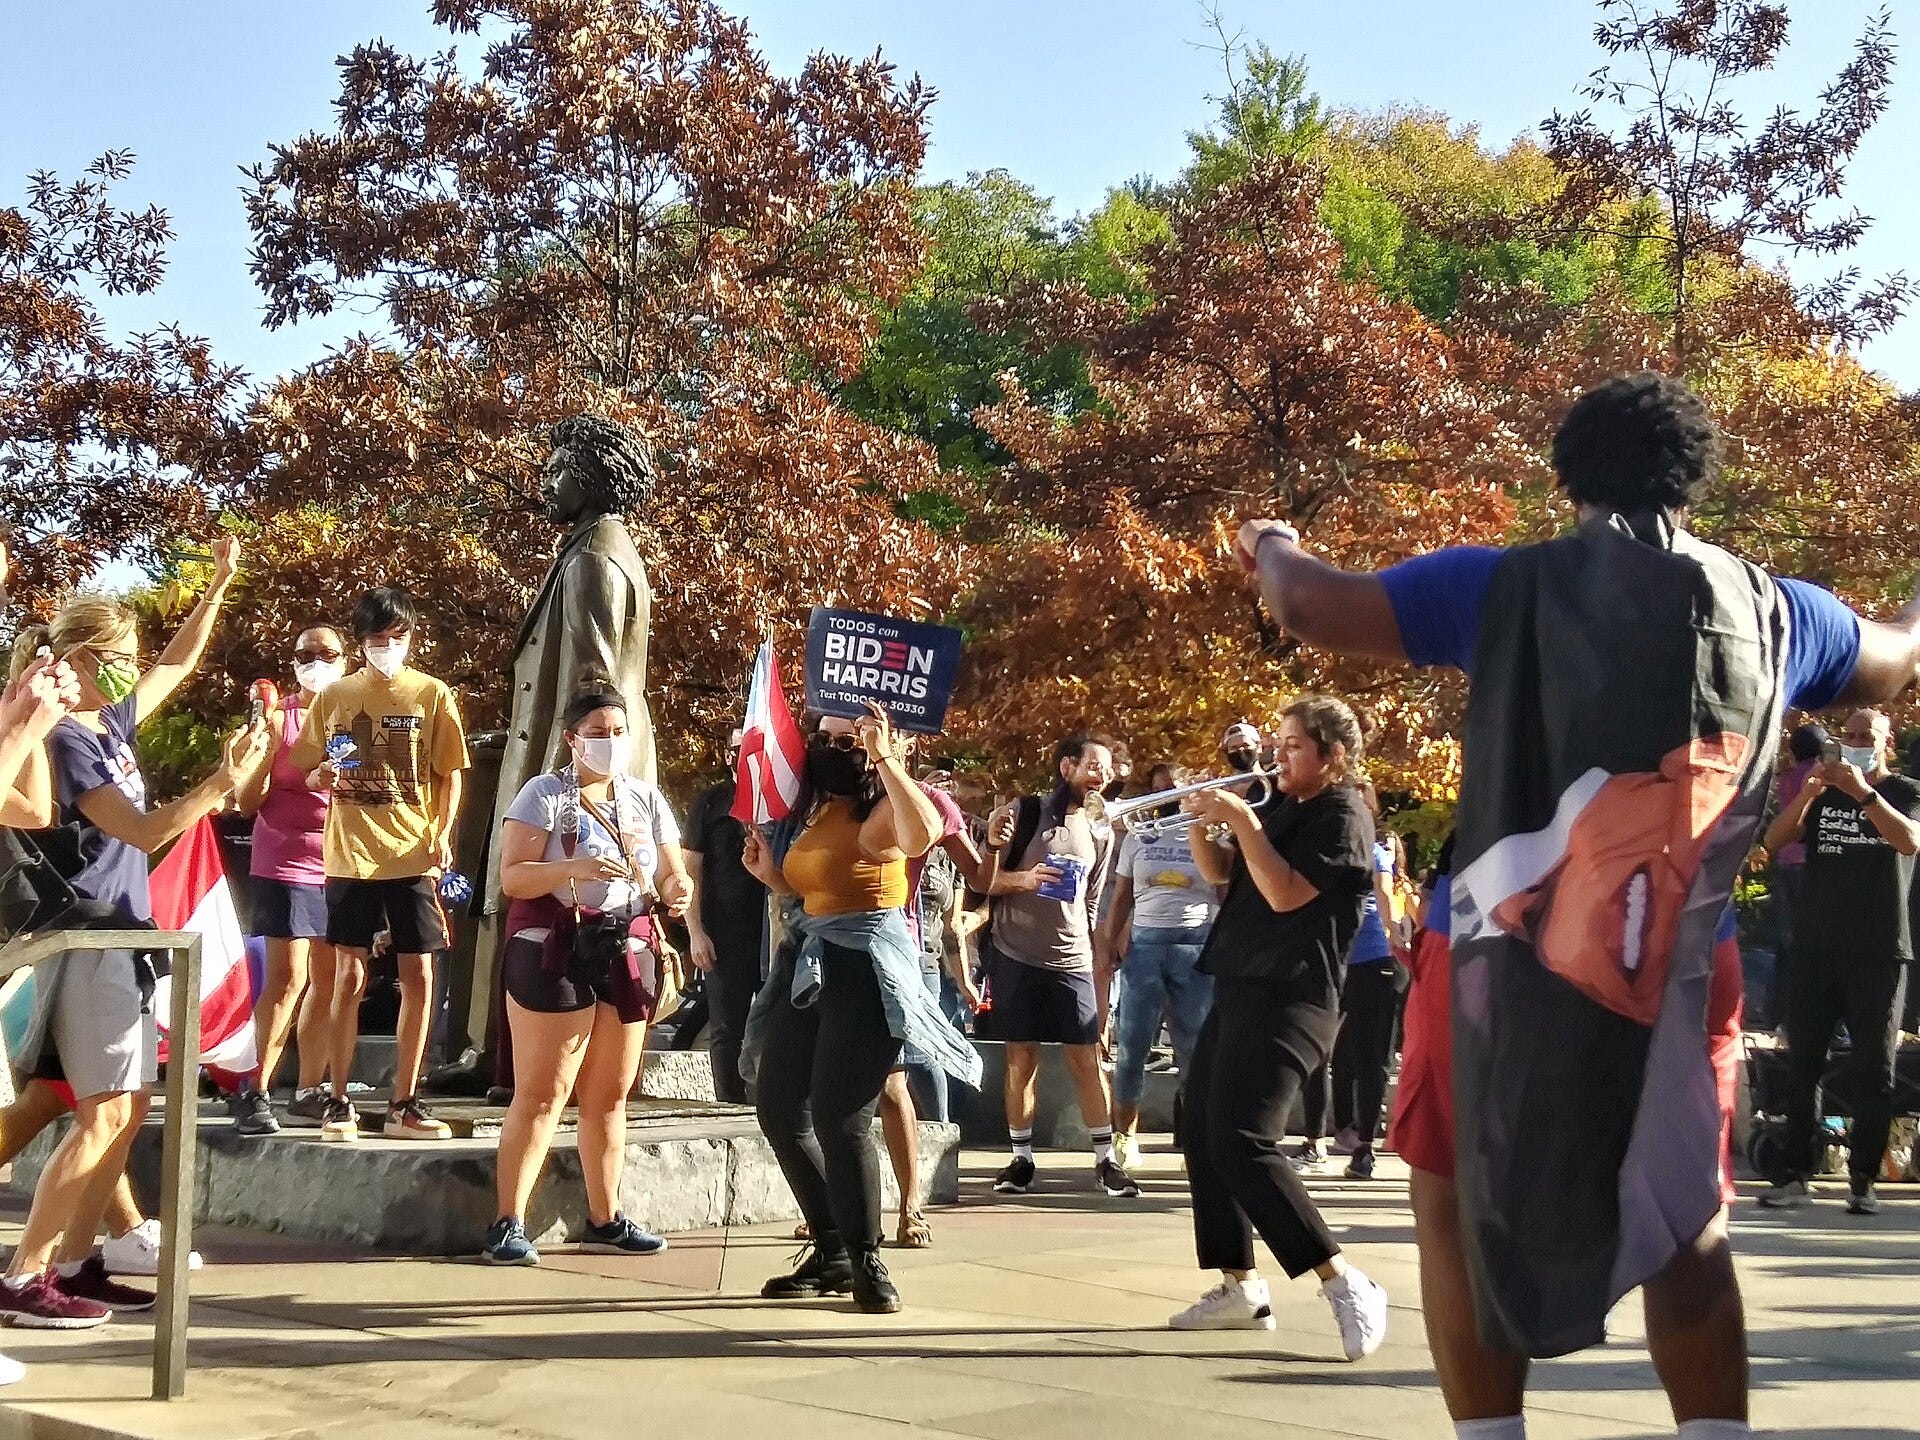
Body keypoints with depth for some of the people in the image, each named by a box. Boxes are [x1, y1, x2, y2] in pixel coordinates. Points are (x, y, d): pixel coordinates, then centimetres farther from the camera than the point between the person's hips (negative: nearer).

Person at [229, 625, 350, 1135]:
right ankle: (256, 1093, -8)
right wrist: (265, 744, -17)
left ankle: (310, 1090, 14)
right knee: (289, 979, -13)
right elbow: (249, 802, -4)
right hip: (286, 866, -4)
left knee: (329, 981, 5)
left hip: (340, 866, 5)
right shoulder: (278, 718, 0)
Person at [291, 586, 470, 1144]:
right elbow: (307, 772, 14)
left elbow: (451, 773, 5)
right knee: (350, 977, 1)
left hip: (413, 857, 0)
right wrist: (322, 775, -9)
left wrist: (443, 834, -10)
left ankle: (404, 1105, 10)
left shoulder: (432, 695, 4)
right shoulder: (334, 696, 8)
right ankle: (338, 1103, 9)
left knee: (419, 977, 1)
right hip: (350, 856, 0)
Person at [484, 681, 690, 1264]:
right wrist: (575, 868, -26)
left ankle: (605, 1220, 20)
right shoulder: (545, 794, -2)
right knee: (542, 1092, -8)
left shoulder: (646, 800, 12)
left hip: (627, 952, 5)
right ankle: (508, 1224, -5)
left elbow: (671, 875, 13)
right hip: (554, 950, -5)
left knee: (609, 1095, 11)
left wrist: (677, 893, -11)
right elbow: (512, 876, -11)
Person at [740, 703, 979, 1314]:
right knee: (778, 1108, 10)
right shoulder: (806, 812, 14)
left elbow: (923, 833, -36)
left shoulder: (878, 810, -11)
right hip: (806, 967, 9)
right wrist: (771, 875, 9)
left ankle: (867, 1263, -1)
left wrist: (885, 759, -36)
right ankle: (832, 1252, 21)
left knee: (839, 1117, -15)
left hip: (864, 970, -9)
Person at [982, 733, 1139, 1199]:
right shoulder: (1023, 812, 0)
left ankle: (1105, 1159, 4)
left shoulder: (1100, 836, 13)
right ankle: (1021, 1158, 9)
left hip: (1072, 962, 3)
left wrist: (1103, 963, 12)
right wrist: (1024, 879, -20)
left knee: (1086, 1059, 0)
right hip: (1016, 957, -3)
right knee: (1021, 1059, 1)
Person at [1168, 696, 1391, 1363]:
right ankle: (1239, 1287, 19)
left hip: (1288, 999, -10)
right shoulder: (1281, 807, 15)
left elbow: (1285, 894, -22)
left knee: (1240, 1143, -20)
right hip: (1239, 989, 10)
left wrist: (1243, 820, -21)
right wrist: (1201, 824, 1)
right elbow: (1222, 874, 18)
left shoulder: (1343, 815, -11)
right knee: (1200, 1135, 11)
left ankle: (1346, 1285, -17)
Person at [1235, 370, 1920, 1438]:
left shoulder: (1508, 584, -3)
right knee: (1688, 1224, 16)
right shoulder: (1774, 610, 7)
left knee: (1462, 1206, 12)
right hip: (1680, 967, 3)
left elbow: (1314, 609, -6)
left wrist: (1270, 546, 16)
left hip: (1512, 953, -2)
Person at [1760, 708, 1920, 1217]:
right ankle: (1796, 1175, 2)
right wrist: (1807, 792, -14)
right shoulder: (1824, 795, 15)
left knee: (1873, 1070, -1)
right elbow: (1774, 841, 1)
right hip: (1818, 950, 3)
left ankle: (1863, 1180, 3)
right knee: (1803, 1063, 0)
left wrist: (1862, 792, -25)